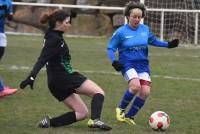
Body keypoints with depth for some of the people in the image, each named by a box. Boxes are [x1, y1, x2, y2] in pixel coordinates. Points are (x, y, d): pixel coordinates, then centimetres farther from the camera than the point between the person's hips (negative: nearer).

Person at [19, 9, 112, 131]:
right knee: (99, 92, -8)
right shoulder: (55, 39, -16)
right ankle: (95, 120, -32)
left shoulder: (54, 36, 11)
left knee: (82, 113, 10)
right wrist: (32, 77, -35)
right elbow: (42, 60, -27)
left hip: (56, 83, 10)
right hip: (64, 77, -10)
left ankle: (50, 122, -3)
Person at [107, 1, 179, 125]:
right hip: (127, 63, -5)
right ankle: (121, 109, -4)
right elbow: (110, 48, 0)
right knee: (135, 86, -29)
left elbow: (153, 41, 24)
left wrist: (168, 44, 13)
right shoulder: (121, 32, -6)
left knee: (145, 92, -12)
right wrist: (114, 61, -16)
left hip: (143, 64, 5)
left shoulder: (145, 29, 6)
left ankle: (129, 116, 7)